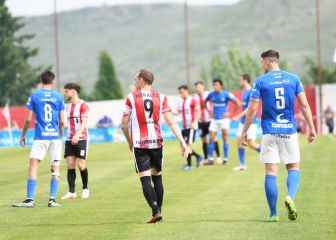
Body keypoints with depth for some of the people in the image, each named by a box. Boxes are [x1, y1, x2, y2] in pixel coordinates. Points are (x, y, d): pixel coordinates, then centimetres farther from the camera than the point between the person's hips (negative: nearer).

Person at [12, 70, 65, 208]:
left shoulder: (34, 96, 1)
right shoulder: (58, 97, 4)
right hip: (55, 136, 2)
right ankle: (52, 200, 3)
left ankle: (30, 200, -12)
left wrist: (23, 135, 12)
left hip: (40, 136, -2)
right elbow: (62, 121, 5)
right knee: (55, 168, 8)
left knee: (33, 166, -4)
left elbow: (29, 119, 0)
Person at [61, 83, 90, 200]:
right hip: (70, 140, 6)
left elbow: (84, 123, -18)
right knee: (70, 165, -3)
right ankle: (71, 192, -3)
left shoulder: (83, 105, -8)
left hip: (81, 139, -6)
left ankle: (85, 189, 13)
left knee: (81, 165, -6)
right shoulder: (68, 107, 15)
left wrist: (77, 135, -33)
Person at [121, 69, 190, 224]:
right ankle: (158, 212, 18)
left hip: (139, 144, -3)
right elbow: (171, 122, -3)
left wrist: (129, 141, 17)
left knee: (145, 179, -3)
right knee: (157, 177, 15)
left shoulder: (131, 98, -4)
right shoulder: (161, 98, 2)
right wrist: (183, 143, -3)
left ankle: (156, 211, -19)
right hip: (157, 142, 3)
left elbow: (124, 124, 0)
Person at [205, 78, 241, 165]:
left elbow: (237, 102, -8)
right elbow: (204, 102, 19)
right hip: (214, 119, 3)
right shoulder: (211, 94, 1)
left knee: (225, 137, -3)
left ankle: (226, 158, 4)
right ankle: (210, 159, 4)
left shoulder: (226, 94, -9)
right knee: (212, 138, -1)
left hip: (224, 119, -3)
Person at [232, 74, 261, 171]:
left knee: (251, 144, -9)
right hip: (243, 121, 9)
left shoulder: (251, 92, -16)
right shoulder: (244, 92, 12)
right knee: (239, 142, 3)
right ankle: (242, 165, 8)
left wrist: (239, 116, -26)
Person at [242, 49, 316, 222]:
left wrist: (245, 131, 6)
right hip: (289, 130, 1)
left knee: (271, 172, 3)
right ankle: (290, 197, -16)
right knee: (293, 168, 12)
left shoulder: (260, 82, -2)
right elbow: (304, 105, 2)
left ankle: (273, 214, 2)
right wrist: (311, 128, 7)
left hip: (269, 132, -1)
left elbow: (252, 110, -4)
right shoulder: (293, 79, 4)